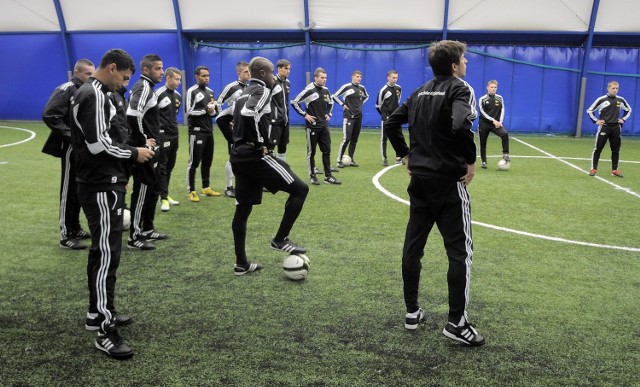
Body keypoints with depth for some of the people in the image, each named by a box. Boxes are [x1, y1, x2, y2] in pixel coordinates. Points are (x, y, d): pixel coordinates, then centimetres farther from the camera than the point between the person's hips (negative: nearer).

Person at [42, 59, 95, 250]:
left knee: (79, 189, 15)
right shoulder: (66, 90, -12)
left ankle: (75, 228, 26)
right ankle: (66, 236, 0)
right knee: (69, 191, -5)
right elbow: (49, 115, -20)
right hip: (71, 148, -9)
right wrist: (70, 135, -19)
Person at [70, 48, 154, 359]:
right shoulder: (94, 95, -16)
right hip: (101, 188, -11)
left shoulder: (92, 93, 17)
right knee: (108, 255, -9)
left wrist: (119, 170, 16)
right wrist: (134, 154, -10)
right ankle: (105, 332, -3)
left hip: (100, 182, 11)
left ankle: (97, 313, 28)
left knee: (100, 251, 16)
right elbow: (98, 144, -23)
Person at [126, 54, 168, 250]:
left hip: (150, 149, 10)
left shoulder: (146, 87, 16)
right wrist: (143, 140, -20)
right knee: (142, 191, -4)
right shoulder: (144, 87, -15)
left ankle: (147, 229, 28)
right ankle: (134, 237, 4)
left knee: (153, 189, 17)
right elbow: (133, 115, -31)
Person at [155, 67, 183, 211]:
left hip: (174, 135, 8)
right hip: (163, 135, -8)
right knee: (162, 167, -2)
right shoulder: (159, 94, -14)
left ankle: (166, 195, 23)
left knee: (170, 167, 13)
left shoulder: (178, 96, 12)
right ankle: (163, 198, 2)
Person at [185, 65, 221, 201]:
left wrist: (212, 111, -6)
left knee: (208, 161, 13)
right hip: (197, 132, -7)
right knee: (194, 162, -4)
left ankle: (206, 187, 24)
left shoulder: (210, 91, 15)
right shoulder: (192, 91, -8)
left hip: (209, 131, 7)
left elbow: (216, 110, 17)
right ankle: (191, 191, 2)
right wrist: (205, 109, -16)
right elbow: (188, 112, -16)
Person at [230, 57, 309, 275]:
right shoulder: (262, 90, -8)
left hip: (239, 155, 10)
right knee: (300, 189, -2)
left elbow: (239, 117, 24)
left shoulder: (245, 93, 22)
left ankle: (241, 264, 15)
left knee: (242, 209, 10)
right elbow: (249, 114, -27)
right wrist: (261, 144, -18)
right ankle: (280, 239, 0)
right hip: (255, 155, -10)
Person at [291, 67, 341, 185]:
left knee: (327, 151, 6)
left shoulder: (326, 90, 7)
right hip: (312, 126, -6)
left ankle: (328, 176, 12)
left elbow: (331, 103, 27)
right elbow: (294, 102, -14)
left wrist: (328, 114, 13)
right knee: (311, 152, 4)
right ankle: (313, 176, 15)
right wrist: (305, 114, -13)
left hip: (324, 126, 6)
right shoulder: (309, 90, -13)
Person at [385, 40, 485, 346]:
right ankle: (456, 322, 5)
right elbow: (461, 126, -28)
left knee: (413, 245, 11)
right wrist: (471, 161, -15)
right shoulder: (460, 89, -9)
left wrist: (406, 155, 16)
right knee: (460, 251, 2)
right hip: (448, 180, -7)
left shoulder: (420, 92, 13)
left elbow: (391, 123, 13)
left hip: (419, 178, 7)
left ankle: (412, 312, 20)